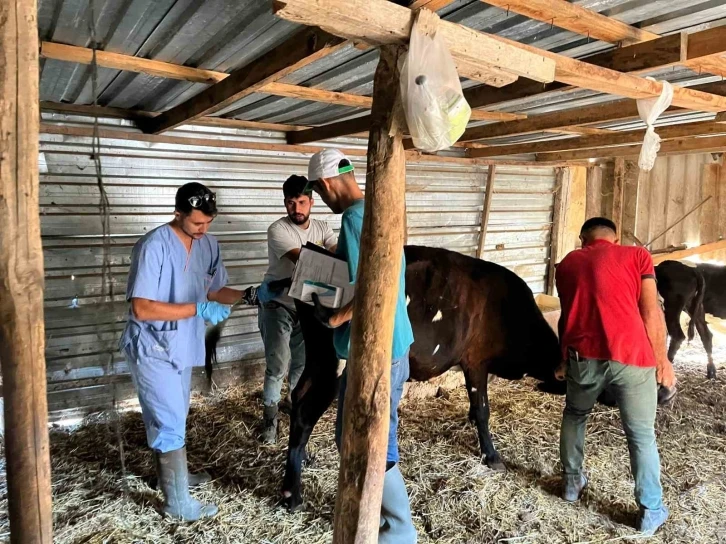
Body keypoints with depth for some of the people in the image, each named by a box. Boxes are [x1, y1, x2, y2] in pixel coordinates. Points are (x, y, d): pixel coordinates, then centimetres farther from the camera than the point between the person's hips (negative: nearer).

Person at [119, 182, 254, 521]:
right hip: (152, 349, -7)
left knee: (172, 418, 22)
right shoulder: (154, 246, -23)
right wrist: (198, 309, -29)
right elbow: (141, 308, -27)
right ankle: (178, 502, 12)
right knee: (171, 424, -2)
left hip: (182, 345, 7)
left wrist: (248, 296, -8)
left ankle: (171, 474, 42)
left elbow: (213, 291, 9)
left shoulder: (208, 245, 0)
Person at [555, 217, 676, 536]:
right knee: (642, 435, 13)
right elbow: (651, 312, 1)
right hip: (631, 357, -2)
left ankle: (572, 482, 36)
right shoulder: (636, 255, 8)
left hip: (583, 356, 2)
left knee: (575, 415, 27)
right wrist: (662, 360, 10)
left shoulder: (566, 264, 17)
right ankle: (651, 511, 22)